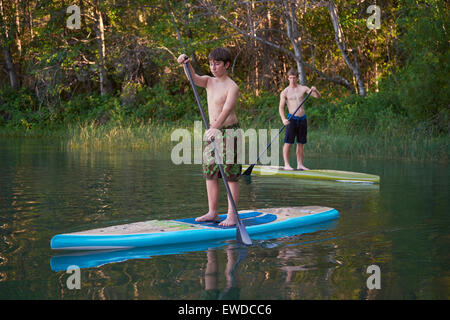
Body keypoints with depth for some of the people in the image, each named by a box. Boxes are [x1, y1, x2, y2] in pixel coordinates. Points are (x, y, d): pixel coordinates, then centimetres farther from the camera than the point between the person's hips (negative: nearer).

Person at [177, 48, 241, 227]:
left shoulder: (232, 87, -13)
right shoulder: (209, 81, 9)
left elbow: (226, 110, -27)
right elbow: (194, 78, -9)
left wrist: (215, 128, -41)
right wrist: (187, 65, -27)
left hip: (229, 131, -7)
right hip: (212, 132, 7)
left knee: (231, 175, -4)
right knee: (210, 174, 7)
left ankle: (231, 215, -2)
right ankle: (213, 212, 14)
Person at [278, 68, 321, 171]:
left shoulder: (303, 88, 6)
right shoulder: (285, 92, -1)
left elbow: (318, 96, 3)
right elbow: (281, 107, -6)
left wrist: (315, 91, -20)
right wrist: (283, 119, -22)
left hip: (303, 119, 3)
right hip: (292, 119, -3)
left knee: (300, 143, 7)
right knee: (288, 142, -7)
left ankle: (300, 165, 11)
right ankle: (286, 165, -4)